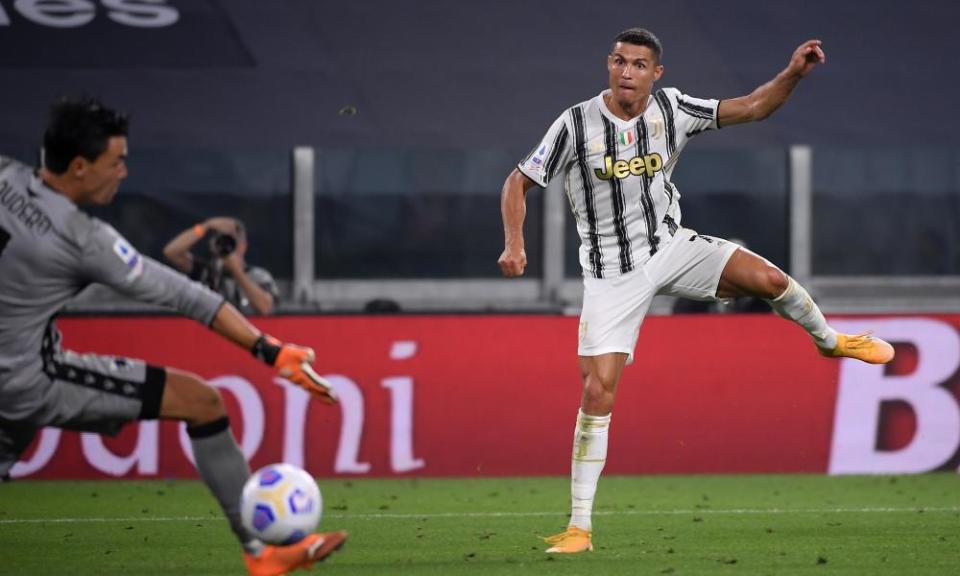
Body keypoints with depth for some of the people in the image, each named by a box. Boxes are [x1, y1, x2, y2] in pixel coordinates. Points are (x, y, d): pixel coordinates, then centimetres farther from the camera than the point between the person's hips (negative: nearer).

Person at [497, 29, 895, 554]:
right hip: (611, 274, -2)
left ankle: (829, 340, 16)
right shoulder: (576, 125, -14)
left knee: (767, 278, -19)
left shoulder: (671, 110, -6)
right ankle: (579, 526, -2)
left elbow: (749, 108, 0)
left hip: (669, 246, 2)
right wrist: (514, 243, -21)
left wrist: (793, 73, -16)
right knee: (597, 392, -10)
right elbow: (518, 183, -6)